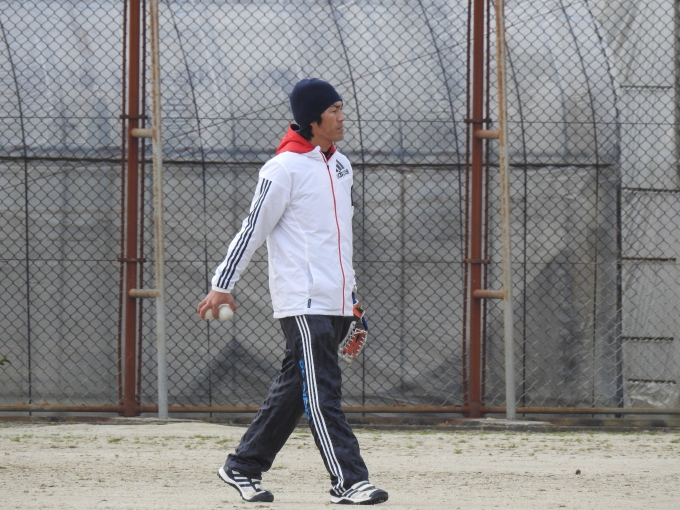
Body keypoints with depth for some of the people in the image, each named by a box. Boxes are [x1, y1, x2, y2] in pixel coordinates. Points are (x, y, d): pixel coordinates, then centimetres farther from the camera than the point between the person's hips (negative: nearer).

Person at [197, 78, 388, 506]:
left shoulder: (341, 165, 16)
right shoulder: (284, 169, -9)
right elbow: (254, 229, -8)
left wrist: (351, 296, 25)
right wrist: (223, 285, -8)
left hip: (335, 302, 8)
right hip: (302, 300, -8)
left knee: (294, 387, 12)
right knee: (321, 390, -11)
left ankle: (243, 467, 21)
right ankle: (348, 481, -15)